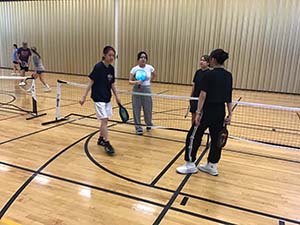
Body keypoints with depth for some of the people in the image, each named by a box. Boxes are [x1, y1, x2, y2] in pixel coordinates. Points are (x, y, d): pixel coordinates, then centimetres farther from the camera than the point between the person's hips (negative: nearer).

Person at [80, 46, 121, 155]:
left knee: (105, 120, 13)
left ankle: (101, 139, 30)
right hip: (99, 98, -7)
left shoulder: (111, 68, 5)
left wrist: (116, 96, 13)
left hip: (107, 98, 7)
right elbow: (91, 82, -14)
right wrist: (84, 97, -16)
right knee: (104, 120, -9)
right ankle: (106, 143, 0)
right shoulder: (98, 67, -15)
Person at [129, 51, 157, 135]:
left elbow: (154, 75, 20)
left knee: (148, 109, 5)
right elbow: (130, 81, -4)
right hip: (137, 90, 0)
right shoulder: (134, 69, -5)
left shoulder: (150, 68, -1)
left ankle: (149, 124, 33)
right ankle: (138, 127, 13)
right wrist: (136, 82, -23)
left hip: (147, 90, 1)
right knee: (136, 109, 0)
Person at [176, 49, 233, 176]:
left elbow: (203, 95, -15)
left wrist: (198, 112, -15)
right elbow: (229, 97, 6)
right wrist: (229, 114, 10)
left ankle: (190, 165, 14)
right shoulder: (229, 76, 5)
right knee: (216, 138, 13)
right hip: (220, 112, 6)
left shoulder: (209, 75, -12)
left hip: (208, 111, -6)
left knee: (194, 136, 6)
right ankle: (212, 166, 23)